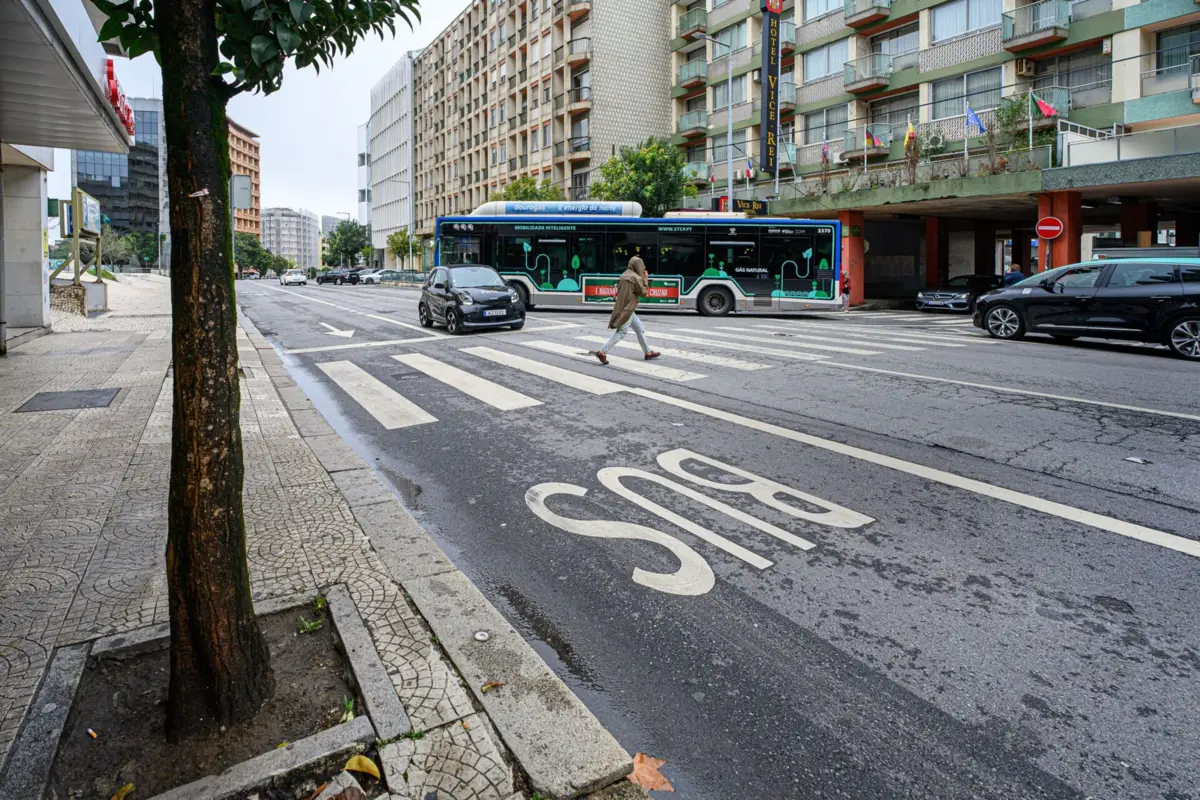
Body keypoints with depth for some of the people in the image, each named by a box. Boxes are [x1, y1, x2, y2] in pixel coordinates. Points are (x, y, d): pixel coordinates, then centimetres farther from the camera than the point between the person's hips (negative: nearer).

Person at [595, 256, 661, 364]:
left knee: (640, 329, 15)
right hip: (627, 309, -9)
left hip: (623, 308, 10)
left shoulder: (624, 275, 10)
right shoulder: (636, 278, -14)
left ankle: (648, 352, 23)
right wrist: (644, 278, 5)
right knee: (621, 332, -7)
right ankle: (602, 352, -10)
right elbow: (643, 293, -6)